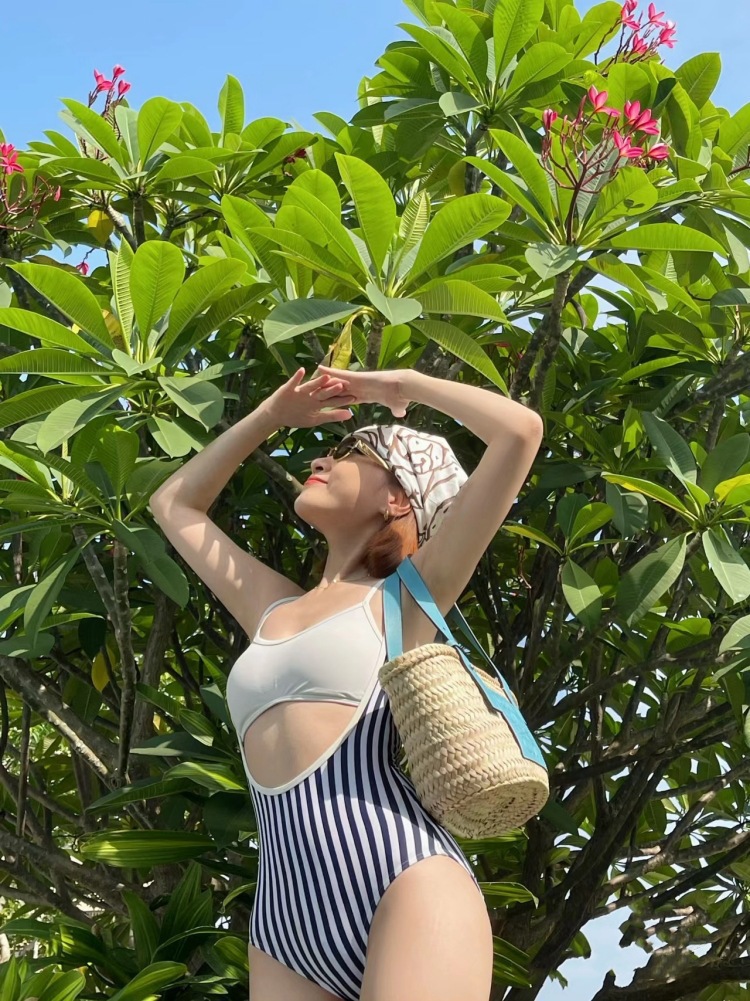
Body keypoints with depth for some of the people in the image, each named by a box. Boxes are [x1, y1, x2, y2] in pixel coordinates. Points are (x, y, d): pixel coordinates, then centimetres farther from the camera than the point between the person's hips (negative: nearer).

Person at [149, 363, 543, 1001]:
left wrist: (403, 385, 14)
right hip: (283, 925, 5)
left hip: (404, 887, -5)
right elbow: (173, 503, 38)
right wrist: (273, 414, 33)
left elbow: (521, 430, 0)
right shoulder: (274, 610, 24)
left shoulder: (407, 597, 9)